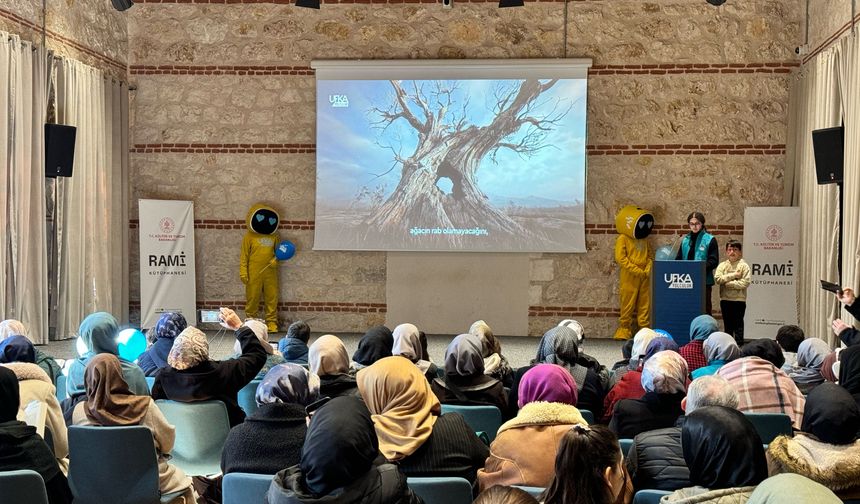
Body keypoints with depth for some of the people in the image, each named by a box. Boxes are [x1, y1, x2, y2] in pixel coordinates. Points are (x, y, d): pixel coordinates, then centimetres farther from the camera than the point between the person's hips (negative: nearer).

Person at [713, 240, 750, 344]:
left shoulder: (744, 266, -3)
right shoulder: (722, 265, 7)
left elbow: (745, 283, -13)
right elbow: (717, 278, -9)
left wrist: (728, 283, -13)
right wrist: (733, 275, -13)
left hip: (739, 299, -4)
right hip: (725, 299, 4)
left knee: (738, 324, 0)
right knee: (727, 324, 12)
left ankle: (739, 344, 5)